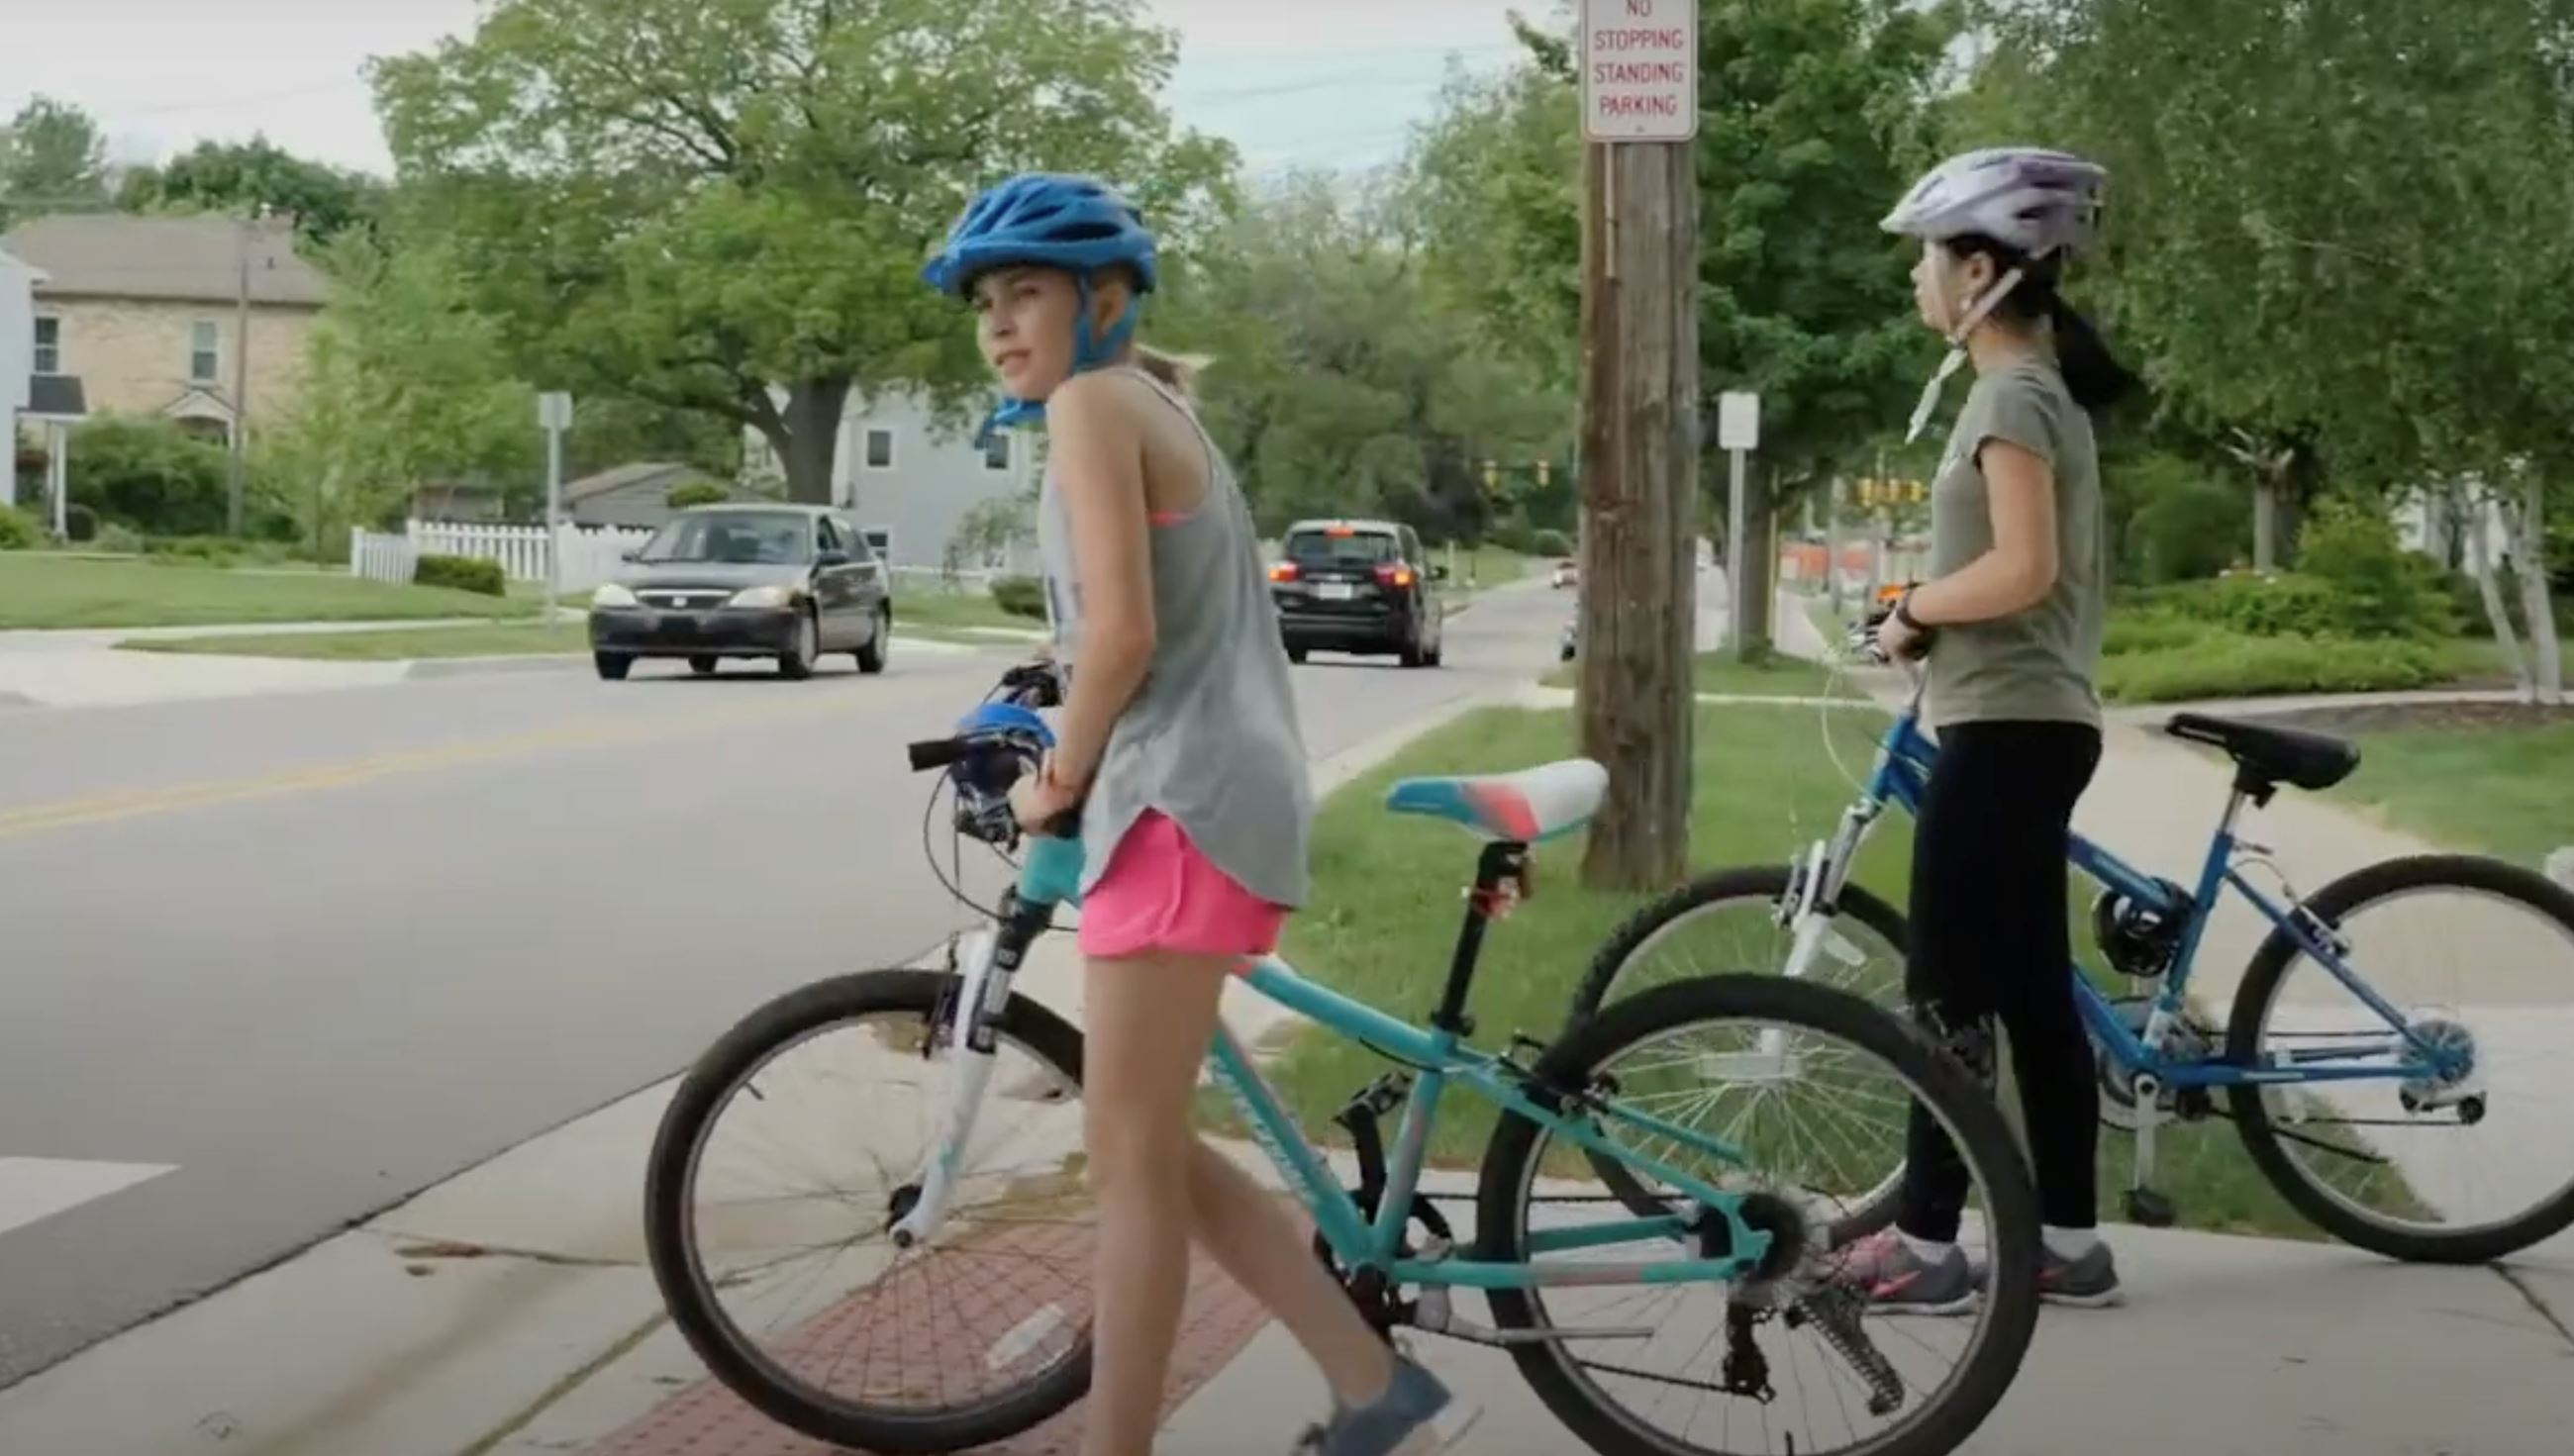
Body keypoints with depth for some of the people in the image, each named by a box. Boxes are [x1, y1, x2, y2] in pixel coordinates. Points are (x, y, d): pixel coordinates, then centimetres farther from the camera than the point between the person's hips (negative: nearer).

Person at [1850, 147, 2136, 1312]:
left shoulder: (2012, 396, -14)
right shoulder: (2035, 388, 16)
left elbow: (2023, 570, -23)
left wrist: (1912, 608, -9)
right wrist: (1930, 613, 8)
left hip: (2005, 727, -10)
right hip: (2030, 723, 10)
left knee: (1950, 995, -4)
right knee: (2031, 992, 11)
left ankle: (1926, 1246, 2)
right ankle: (2071, 1241, 16)